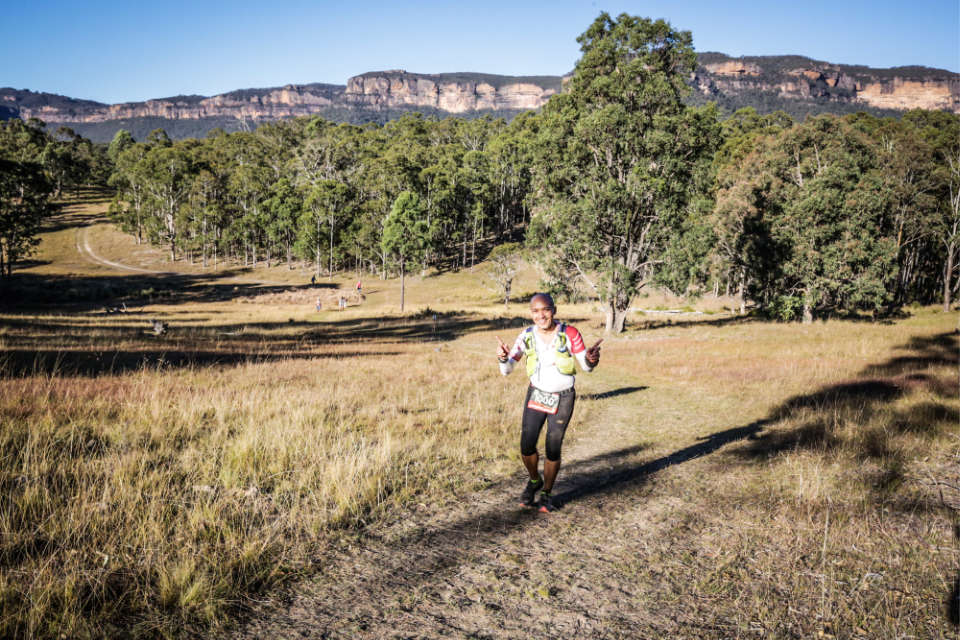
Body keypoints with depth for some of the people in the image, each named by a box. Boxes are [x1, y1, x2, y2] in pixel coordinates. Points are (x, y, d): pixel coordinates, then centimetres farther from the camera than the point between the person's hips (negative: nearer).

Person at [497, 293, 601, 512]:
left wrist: (592, 359, -32)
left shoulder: (570, 334, -16)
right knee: (526, 446, -4)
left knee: (553, 449, -2)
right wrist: (503, 358, -32)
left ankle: (547, 494, 22)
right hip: (536, 394, 2)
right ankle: (534, 481, 28)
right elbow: (506, 370, -8)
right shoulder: (526, 336, -9)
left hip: (563, 398, -2)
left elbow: (587, 366, -8)